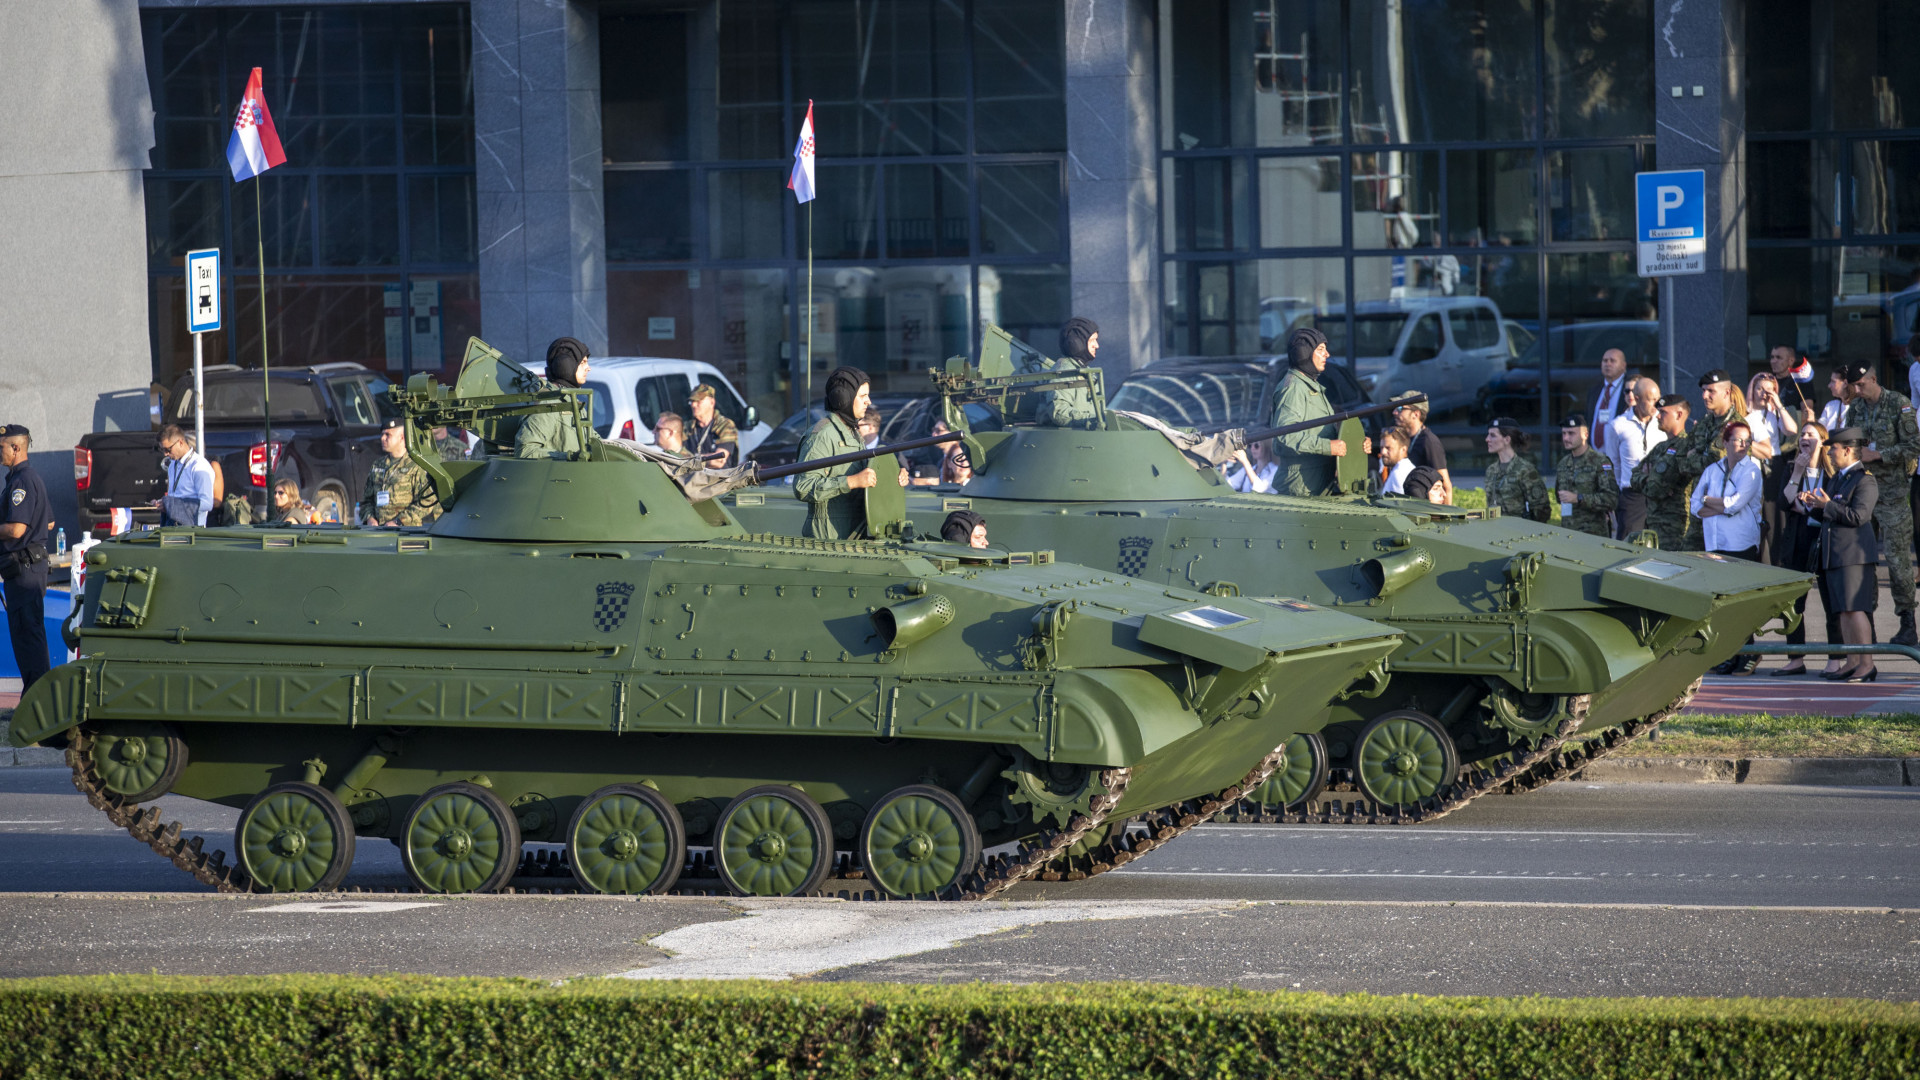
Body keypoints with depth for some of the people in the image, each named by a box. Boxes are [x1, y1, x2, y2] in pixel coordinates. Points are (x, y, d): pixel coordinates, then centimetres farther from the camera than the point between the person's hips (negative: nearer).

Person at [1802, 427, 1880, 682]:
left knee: (1855, 608, -12)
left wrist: (1827, 505, -15)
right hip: (1834, 555, 9)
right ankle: (1853, 663, 12)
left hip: (1853, 555, -9)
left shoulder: (1865, 480, -9)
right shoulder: (1835, 478, 20)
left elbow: (1858, 516, -19)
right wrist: (1813, 506, 6)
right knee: (1843, 611, 9)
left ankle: (1867, 665, -10)